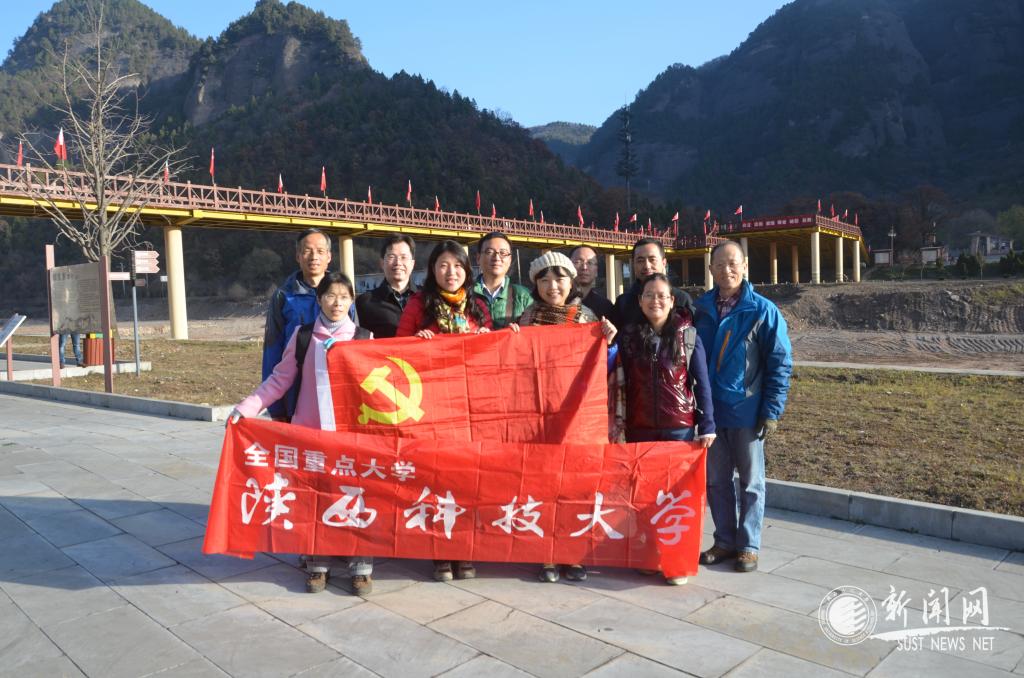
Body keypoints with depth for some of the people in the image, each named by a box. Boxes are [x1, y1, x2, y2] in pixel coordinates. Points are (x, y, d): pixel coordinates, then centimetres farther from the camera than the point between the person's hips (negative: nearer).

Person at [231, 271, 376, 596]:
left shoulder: (364, 338, 1)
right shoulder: (302, 336, 3)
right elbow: (280, 380, 4)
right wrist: (247, 407, -3)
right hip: (309, 430, 1)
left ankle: (361, 567, 15)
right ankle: (317, 565, 23)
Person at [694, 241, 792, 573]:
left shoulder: (763, 310, -7)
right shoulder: (700, 309, 3)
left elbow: (781, 362, -7)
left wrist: (772, 411, -11)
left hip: (747, 412, -3)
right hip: (709, 412, 4)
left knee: (751, 483, 9)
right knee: (716, 481, 13)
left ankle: (748, 545, 22)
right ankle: (725, 541, 27)